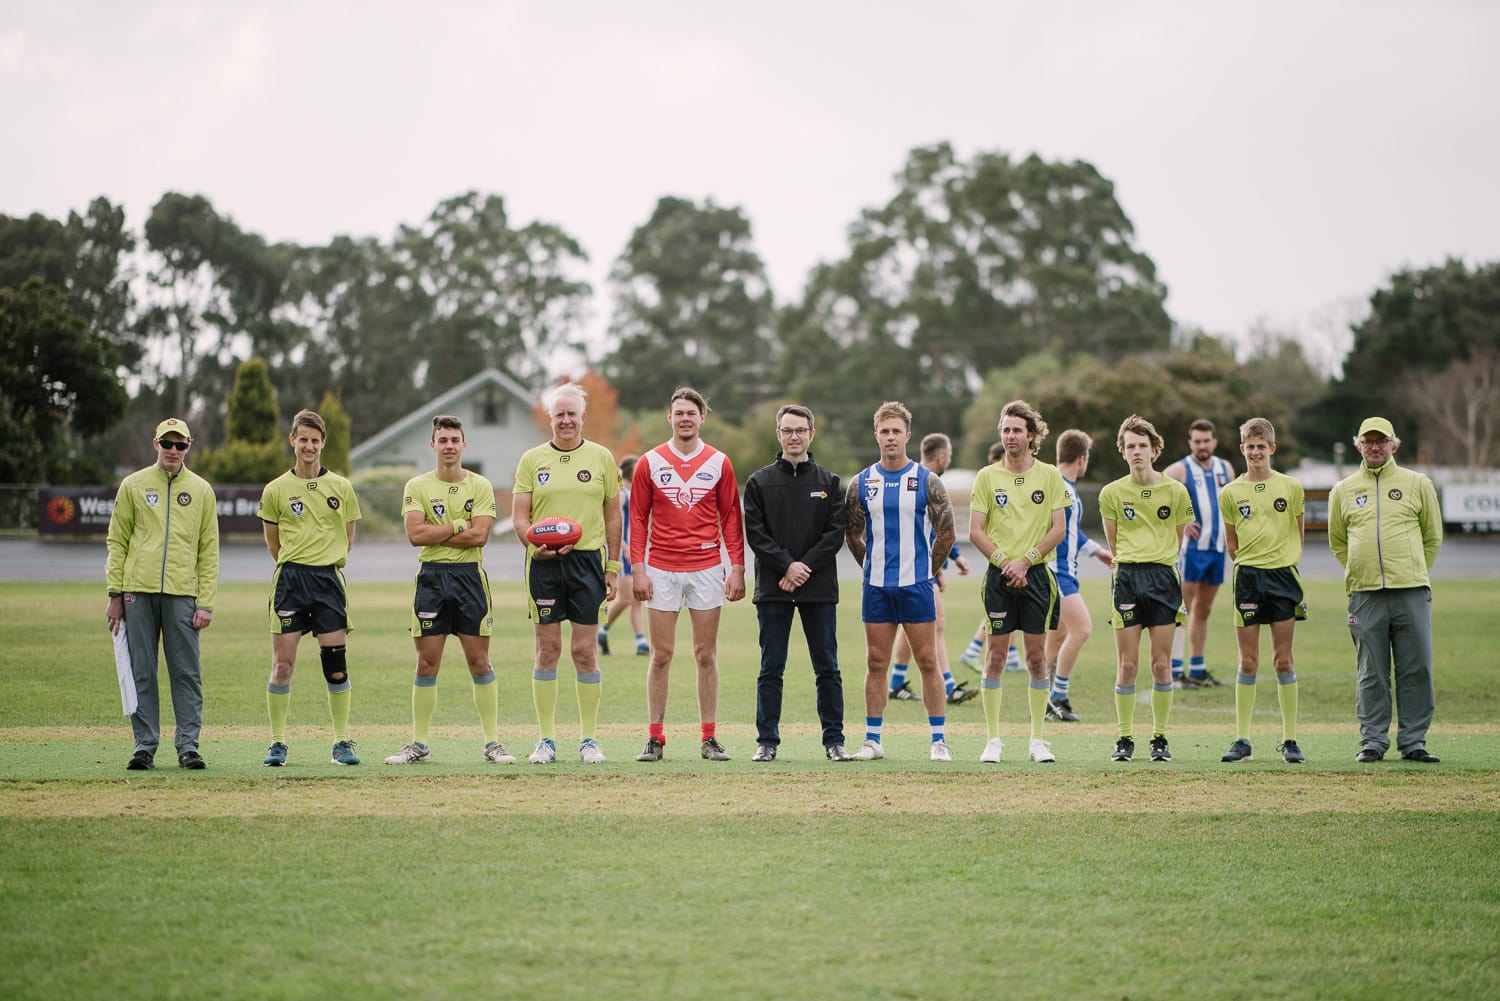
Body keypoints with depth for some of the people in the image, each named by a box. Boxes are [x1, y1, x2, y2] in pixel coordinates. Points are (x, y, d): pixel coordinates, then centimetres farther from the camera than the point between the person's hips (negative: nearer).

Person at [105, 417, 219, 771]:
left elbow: (208, 552, 8)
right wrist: (115, 594, 1)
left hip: (182, 594, 0)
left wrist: (205, 603, -1)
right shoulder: (133, 485, 9)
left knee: (186, 672, -3)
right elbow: (117, 542, 9)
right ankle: (145, 746, 5)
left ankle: (188, 745, 0)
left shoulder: (201, 490, 10)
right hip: (138, 592, 0)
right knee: (141, 672, 1)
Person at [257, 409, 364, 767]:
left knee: (336, 664, -2)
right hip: (290, 579, -1)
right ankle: (277, 743, 3)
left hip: (329, 579, 1)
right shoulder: (275, 490, 4)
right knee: (282, 663, -4)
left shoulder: (341, 488, 7)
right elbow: (274, 544, 13)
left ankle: (342, 742, 6)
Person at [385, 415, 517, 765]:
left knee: (479, 662, 0)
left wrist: (435, 533, -9)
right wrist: (458, 526, -9)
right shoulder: (416, 487, 4)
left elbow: (479, 535, -9)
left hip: (470, 576, -1)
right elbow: (415, 534, -9)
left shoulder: (480, 486, 3)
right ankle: (419, 745, 9)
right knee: (426, 664, 2)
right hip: (431, 577, 1)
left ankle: (492, 743, 5)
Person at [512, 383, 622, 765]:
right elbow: (519, 515, 4)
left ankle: (589, 739, 7)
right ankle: (546, 740, 7)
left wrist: (613, 567, 4)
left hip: (588, 560, 0)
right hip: (544, 563, 0)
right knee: (547, 650, 1)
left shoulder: (601, 457, 7)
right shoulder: (532, 460, 7)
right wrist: (536, 543, -16)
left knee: (585, 651, -1)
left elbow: (613, 516, 9)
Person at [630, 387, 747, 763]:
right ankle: (655, 738, 4)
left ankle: (709, 738, 7)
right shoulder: (650, 463, 3)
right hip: (662, 569, 0)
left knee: (706, 655, 3)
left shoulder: (719, 463, 5)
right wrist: (638, 569, -3)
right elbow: (638, 518, 4)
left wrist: (737, 568, 0)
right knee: (661, 655, 1)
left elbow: (731, 518, 6)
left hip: (707, 569, 1)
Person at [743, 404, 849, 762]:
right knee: (771, 669, 2)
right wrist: (787, 566, -14)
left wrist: (806, 567, -12)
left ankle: (834, 740, 8)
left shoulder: (828, 482, 8)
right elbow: (755, 533, -1)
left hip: (820, 589, 0)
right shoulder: (759, 482, 7)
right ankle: (767, 741, 6)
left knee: (827, 668, 3)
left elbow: (835, 533, 0)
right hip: (773, 588, 0)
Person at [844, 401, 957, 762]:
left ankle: (939, 740, 3)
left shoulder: (926, 481, -2)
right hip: (876, 587, 2)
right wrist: (873, 568, 12)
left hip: (916, 584, -2)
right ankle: (872, 740, 9)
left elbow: (946, 532, 3)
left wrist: (930, 570, 7)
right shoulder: (861, 483, 4)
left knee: (928, 662, -1)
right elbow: (852, 533, 12)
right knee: (876, 664, 4)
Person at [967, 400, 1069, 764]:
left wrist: (1024, 561, -10)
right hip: (999, 577, 0)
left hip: (1036, 574, 0)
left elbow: (1058, 529, 0)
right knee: (996, 656, -1)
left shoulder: (1050, 476, 4)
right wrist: (1004, 562, -11)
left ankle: (1037, 740, 9)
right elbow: (975, 532, 0)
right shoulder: (987, 476, 3)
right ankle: (993, 740, 5)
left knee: (1037, 658, 2)